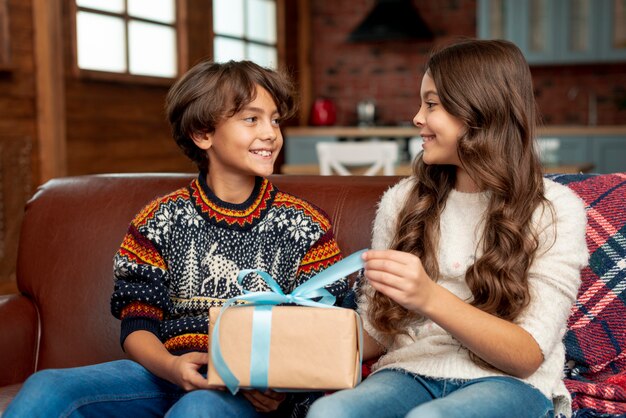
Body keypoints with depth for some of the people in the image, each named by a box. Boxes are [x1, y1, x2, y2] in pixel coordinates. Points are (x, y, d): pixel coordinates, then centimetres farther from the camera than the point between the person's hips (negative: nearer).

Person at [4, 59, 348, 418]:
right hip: (169, 373, 2)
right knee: (46, 389, -23)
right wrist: (171, 366, -16)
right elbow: (137, 325, 7)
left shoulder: (305, 226, 7)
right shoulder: (161, 221, 9)